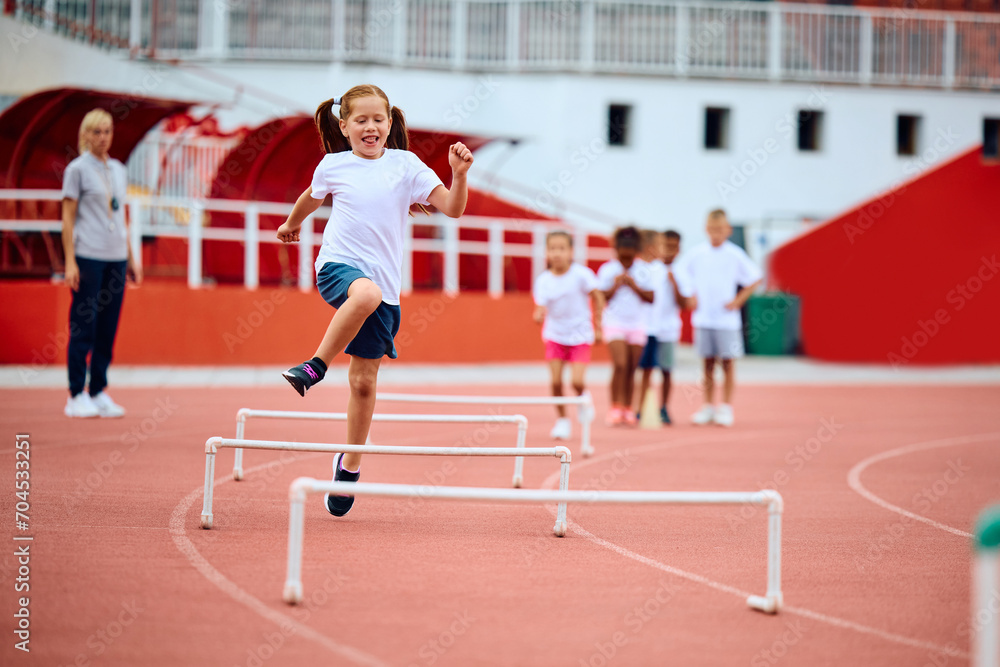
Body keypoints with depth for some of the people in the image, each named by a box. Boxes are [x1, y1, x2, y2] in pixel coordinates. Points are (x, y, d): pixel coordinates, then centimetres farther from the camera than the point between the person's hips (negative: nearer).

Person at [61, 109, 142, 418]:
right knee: (84, 328, -4)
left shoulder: (118, 169, 14)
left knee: (108, 329, 6)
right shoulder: (77, 169, -3)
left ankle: (99, 393, 12)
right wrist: (70, 262, -12)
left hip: (116, 258, 6)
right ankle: (77, 396, 2)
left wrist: (131, 259, 16)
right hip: (88, 256, -5)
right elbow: (68, 217, -5)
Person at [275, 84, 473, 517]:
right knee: (366, 293, -40)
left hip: (384, 283, 1)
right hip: (339, 265, -1)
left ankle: (350, 464, 21)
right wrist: (292, 224, 44)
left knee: (364, 381, 5)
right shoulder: (333, 166, 5)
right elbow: (313, 197, 28)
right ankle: (316, 364, -25)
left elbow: (452, 209, -2)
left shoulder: (405, 165, 2)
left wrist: (459, 174, -19)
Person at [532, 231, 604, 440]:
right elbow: (541, 306, -10)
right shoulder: (543, 280, -6)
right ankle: (562, 420, 12)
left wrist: (598, 327, -2)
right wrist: (539, 315, -34)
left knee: (576, 381, -13)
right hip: (554, 334, 2)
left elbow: (597, 298, -4)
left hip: (580, 334, -2)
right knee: (556, 381, -6)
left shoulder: (581, 274, -13)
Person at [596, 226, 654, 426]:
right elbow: (600, 298, -2)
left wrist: (634, 286, -10)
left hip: (636, 325, 2)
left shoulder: (643, 270, 4)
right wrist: (615, 285, -14)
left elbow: (651, 298, 2)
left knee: (631, 369, 4)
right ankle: (615, 407, -9)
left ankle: (628, 409, 13)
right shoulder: (607, 270, -2)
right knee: (620, 365, -17)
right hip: (614, 323, -2)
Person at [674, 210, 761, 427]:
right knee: (708, 362, 7)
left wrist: (738, 301, -3)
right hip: (703, 318, 2)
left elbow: (755, 278, 2)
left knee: (727, 362, 0)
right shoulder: (697, 254, 2)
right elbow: (681, 271, 18)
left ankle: (726, 407, 6)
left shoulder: (735, 255, -4)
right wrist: (690, 296, 9)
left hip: (727, 318, -2)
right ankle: (708, 407, 15)